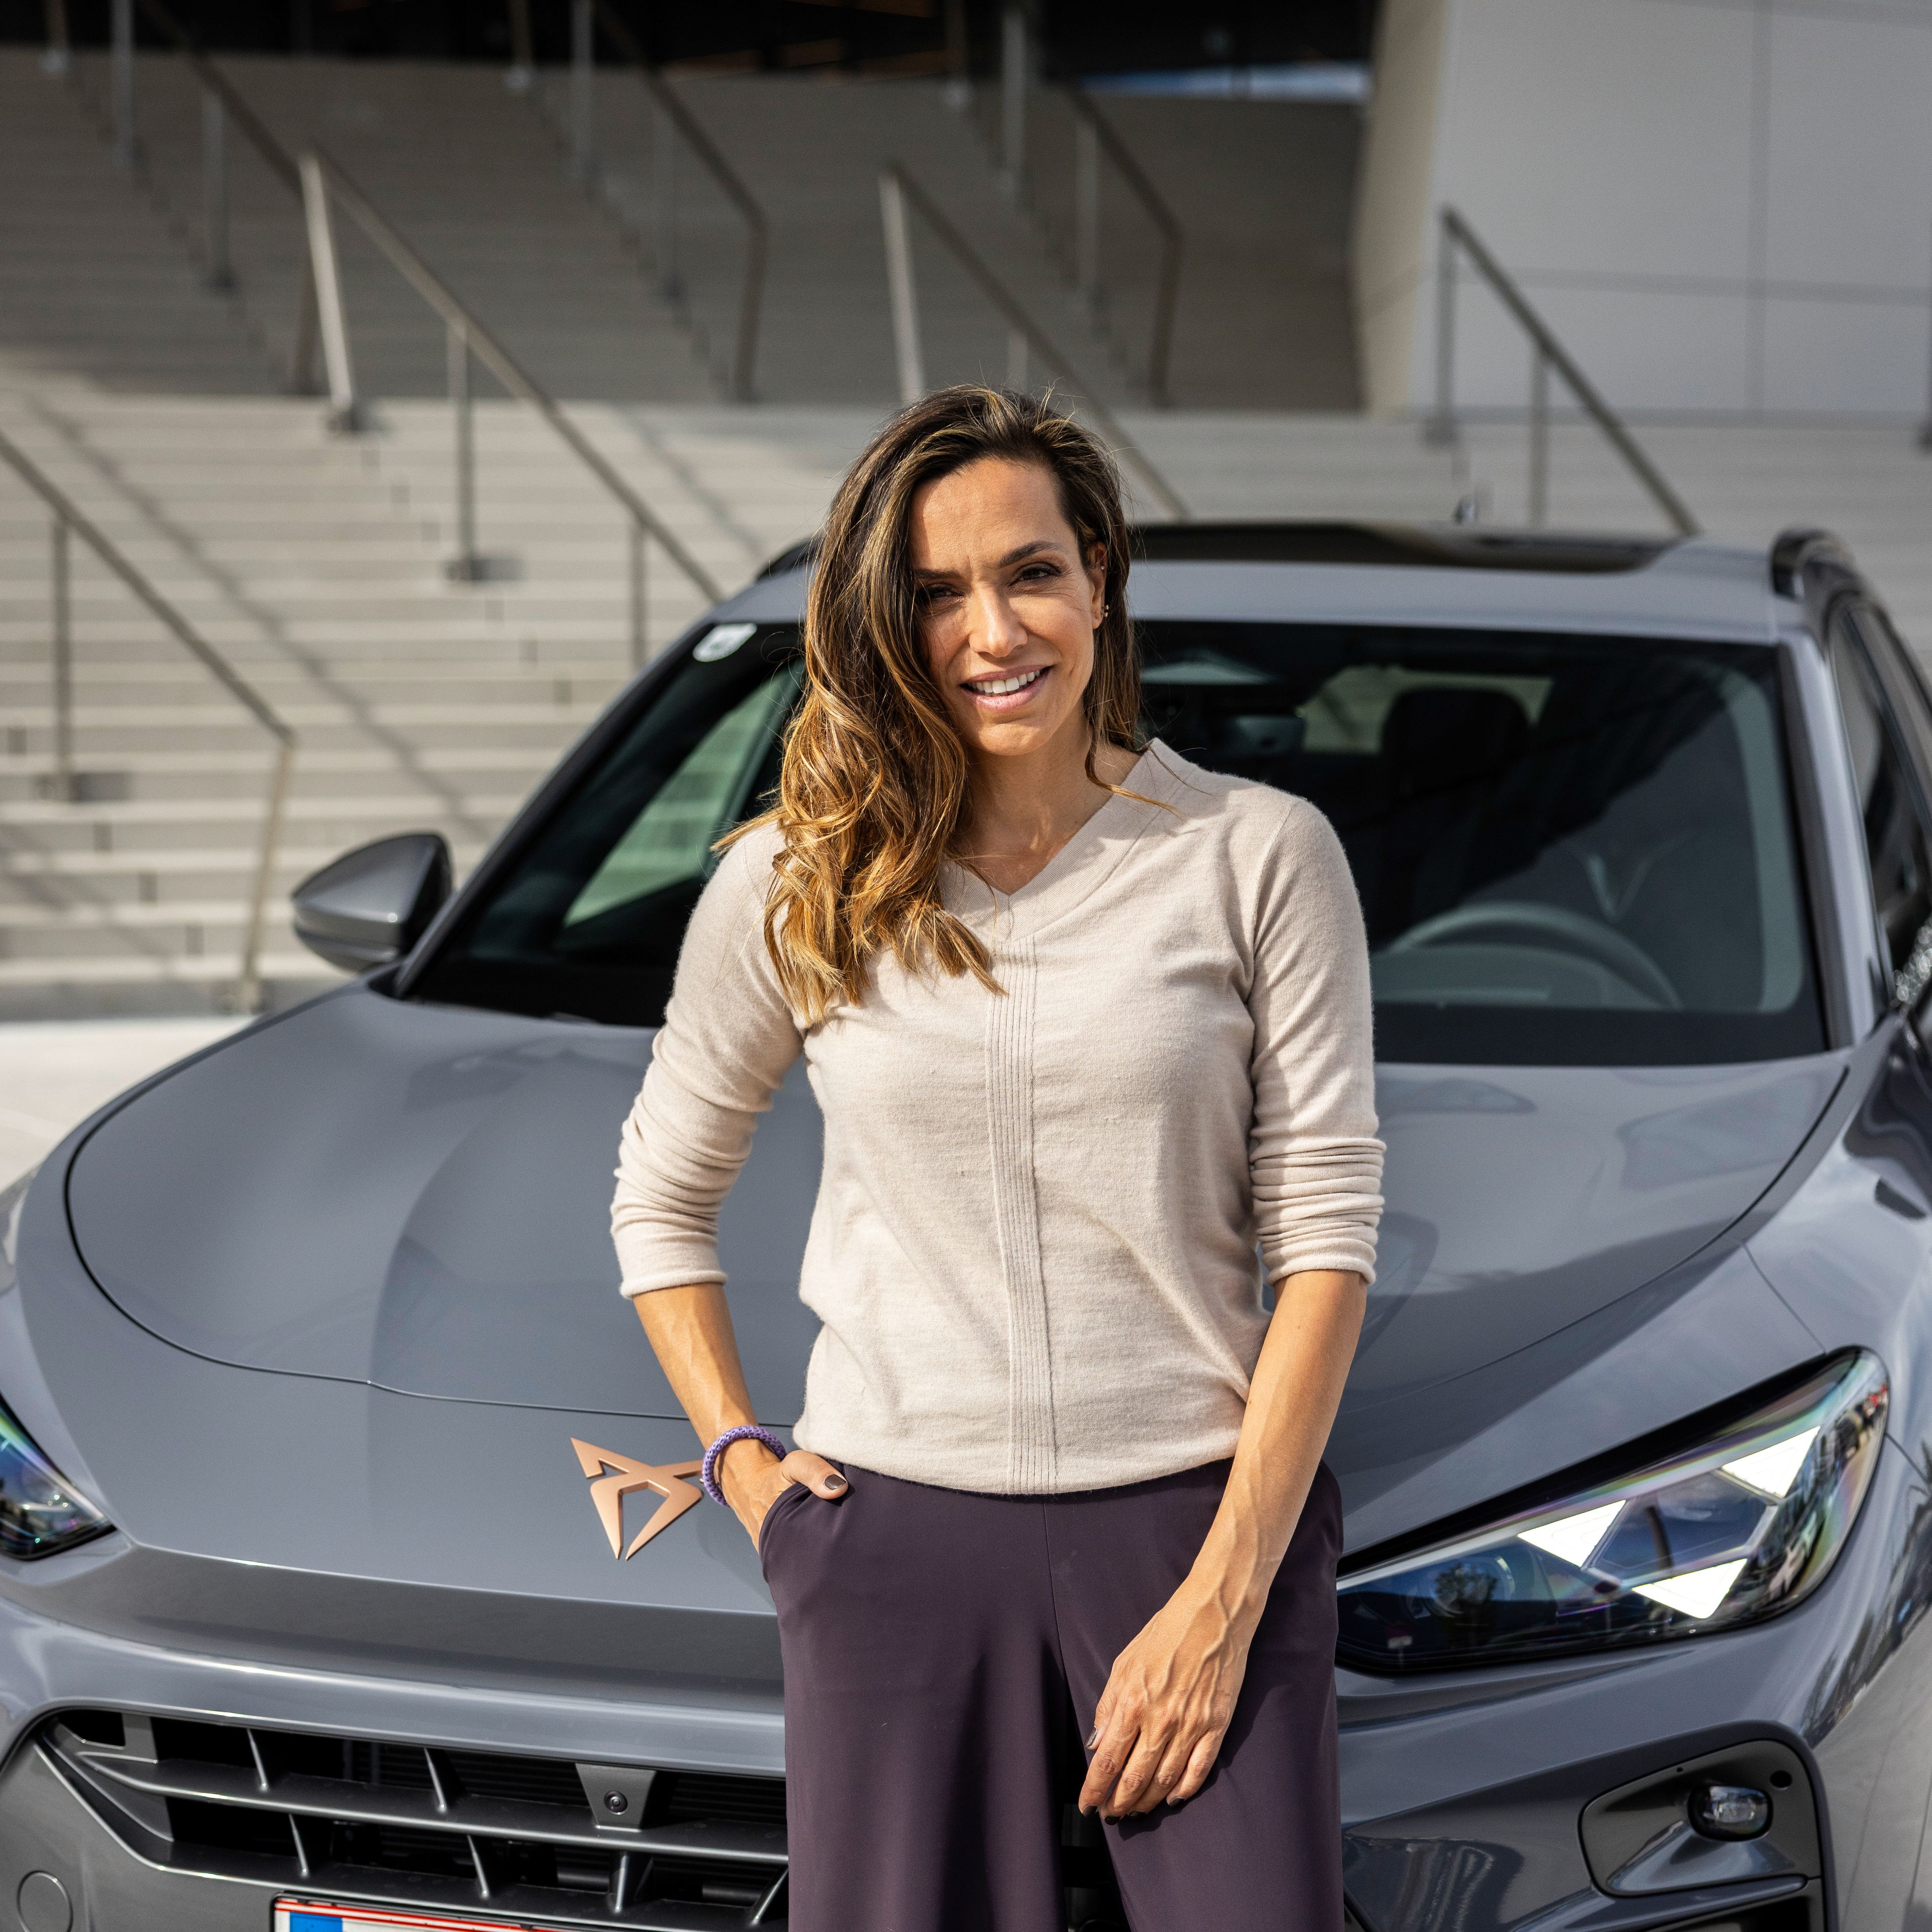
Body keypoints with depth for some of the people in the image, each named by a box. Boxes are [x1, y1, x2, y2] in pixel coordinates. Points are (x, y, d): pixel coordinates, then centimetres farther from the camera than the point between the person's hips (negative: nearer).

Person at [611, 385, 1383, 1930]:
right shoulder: (796, 887, 4)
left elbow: (1326, 1232, -3)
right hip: (894, 1535, 1)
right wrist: (742, 1463, 5)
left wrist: (1225, 1593, -8)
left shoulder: (1258, 855, -1)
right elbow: (661, 1201, 17)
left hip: (1195, 1514, -1)